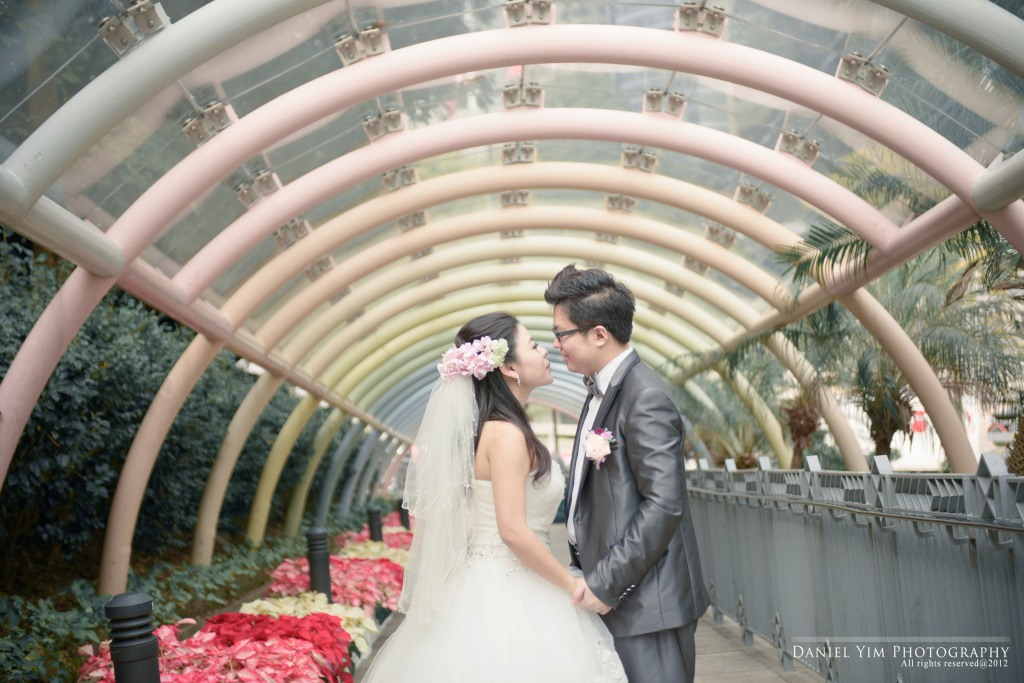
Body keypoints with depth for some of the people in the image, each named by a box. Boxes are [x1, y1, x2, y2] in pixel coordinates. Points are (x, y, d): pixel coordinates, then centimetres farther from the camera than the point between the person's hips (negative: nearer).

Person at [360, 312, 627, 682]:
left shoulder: (480, 427, 8)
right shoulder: (507, 433, -19)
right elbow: (514, 531, -23)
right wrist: (573, 586, -15)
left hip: (482, 588, 9)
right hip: (509, 597, -9)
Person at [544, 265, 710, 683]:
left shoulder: (645, 398, -16)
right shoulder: (601, 391, 12)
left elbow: (664, 505, -22)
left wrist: (606, 584, -18)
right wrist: (590, 577, 11)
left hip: (644, 602, -9)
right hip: (608, 595, 9)